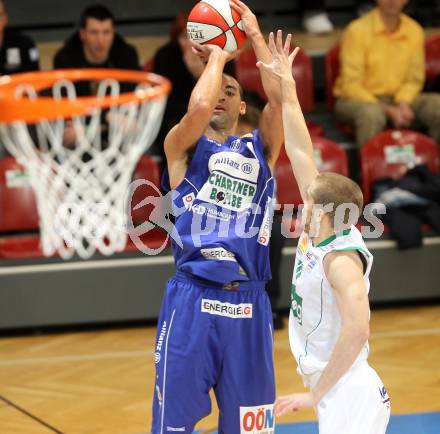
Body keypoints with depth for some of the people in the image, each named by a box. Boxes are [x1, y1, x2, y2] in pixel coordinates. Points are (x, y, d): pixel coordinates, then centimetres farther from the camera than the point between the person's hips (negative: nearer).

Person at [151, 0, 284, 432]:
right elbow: (199, 106, -15)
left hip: (249, 303, 3)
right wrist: (217, 56, 0)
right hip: (193, 299, -3)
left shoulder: (260, 149, 15)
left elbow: (280, 97, -2)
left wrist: (255, 35, 3)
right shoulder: (183, 146, 6)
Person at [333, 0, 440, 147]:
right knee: (371, 113, -39)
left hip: (399, 98, 4)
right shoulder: (357, 30, -13)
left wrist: (403, 103, -14)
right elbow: (351, 85, -15)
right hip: (359, 99, -4)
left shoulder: (415, 30, 0)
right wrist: (388, 111, -23)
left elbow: (414, 79, 8)